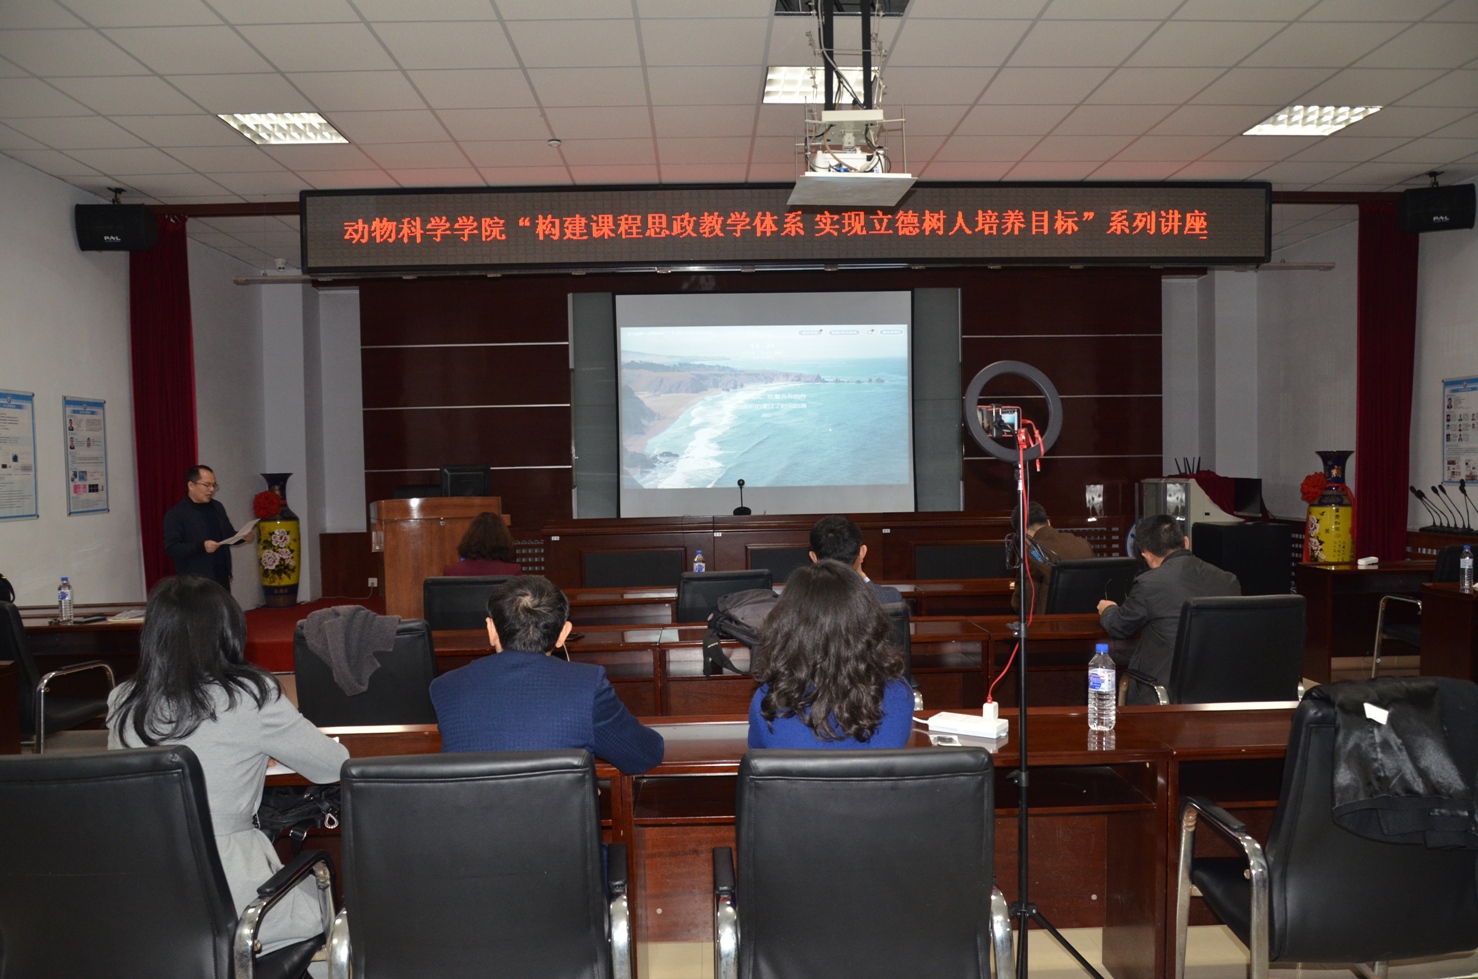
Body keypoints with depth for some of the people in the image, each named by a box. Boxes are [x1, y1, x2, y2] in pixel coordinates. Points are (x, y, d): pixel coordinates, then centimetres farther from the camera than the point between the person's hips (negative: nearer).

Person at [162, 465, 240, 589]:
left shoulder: (217, 507, 13)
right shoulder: (176, 513, -6)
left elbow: (228, 535, 21)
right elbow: (171, 547, -13)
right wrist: (201, 546, -26)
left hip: (221, 577, 6)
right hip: (195, 582, -6)